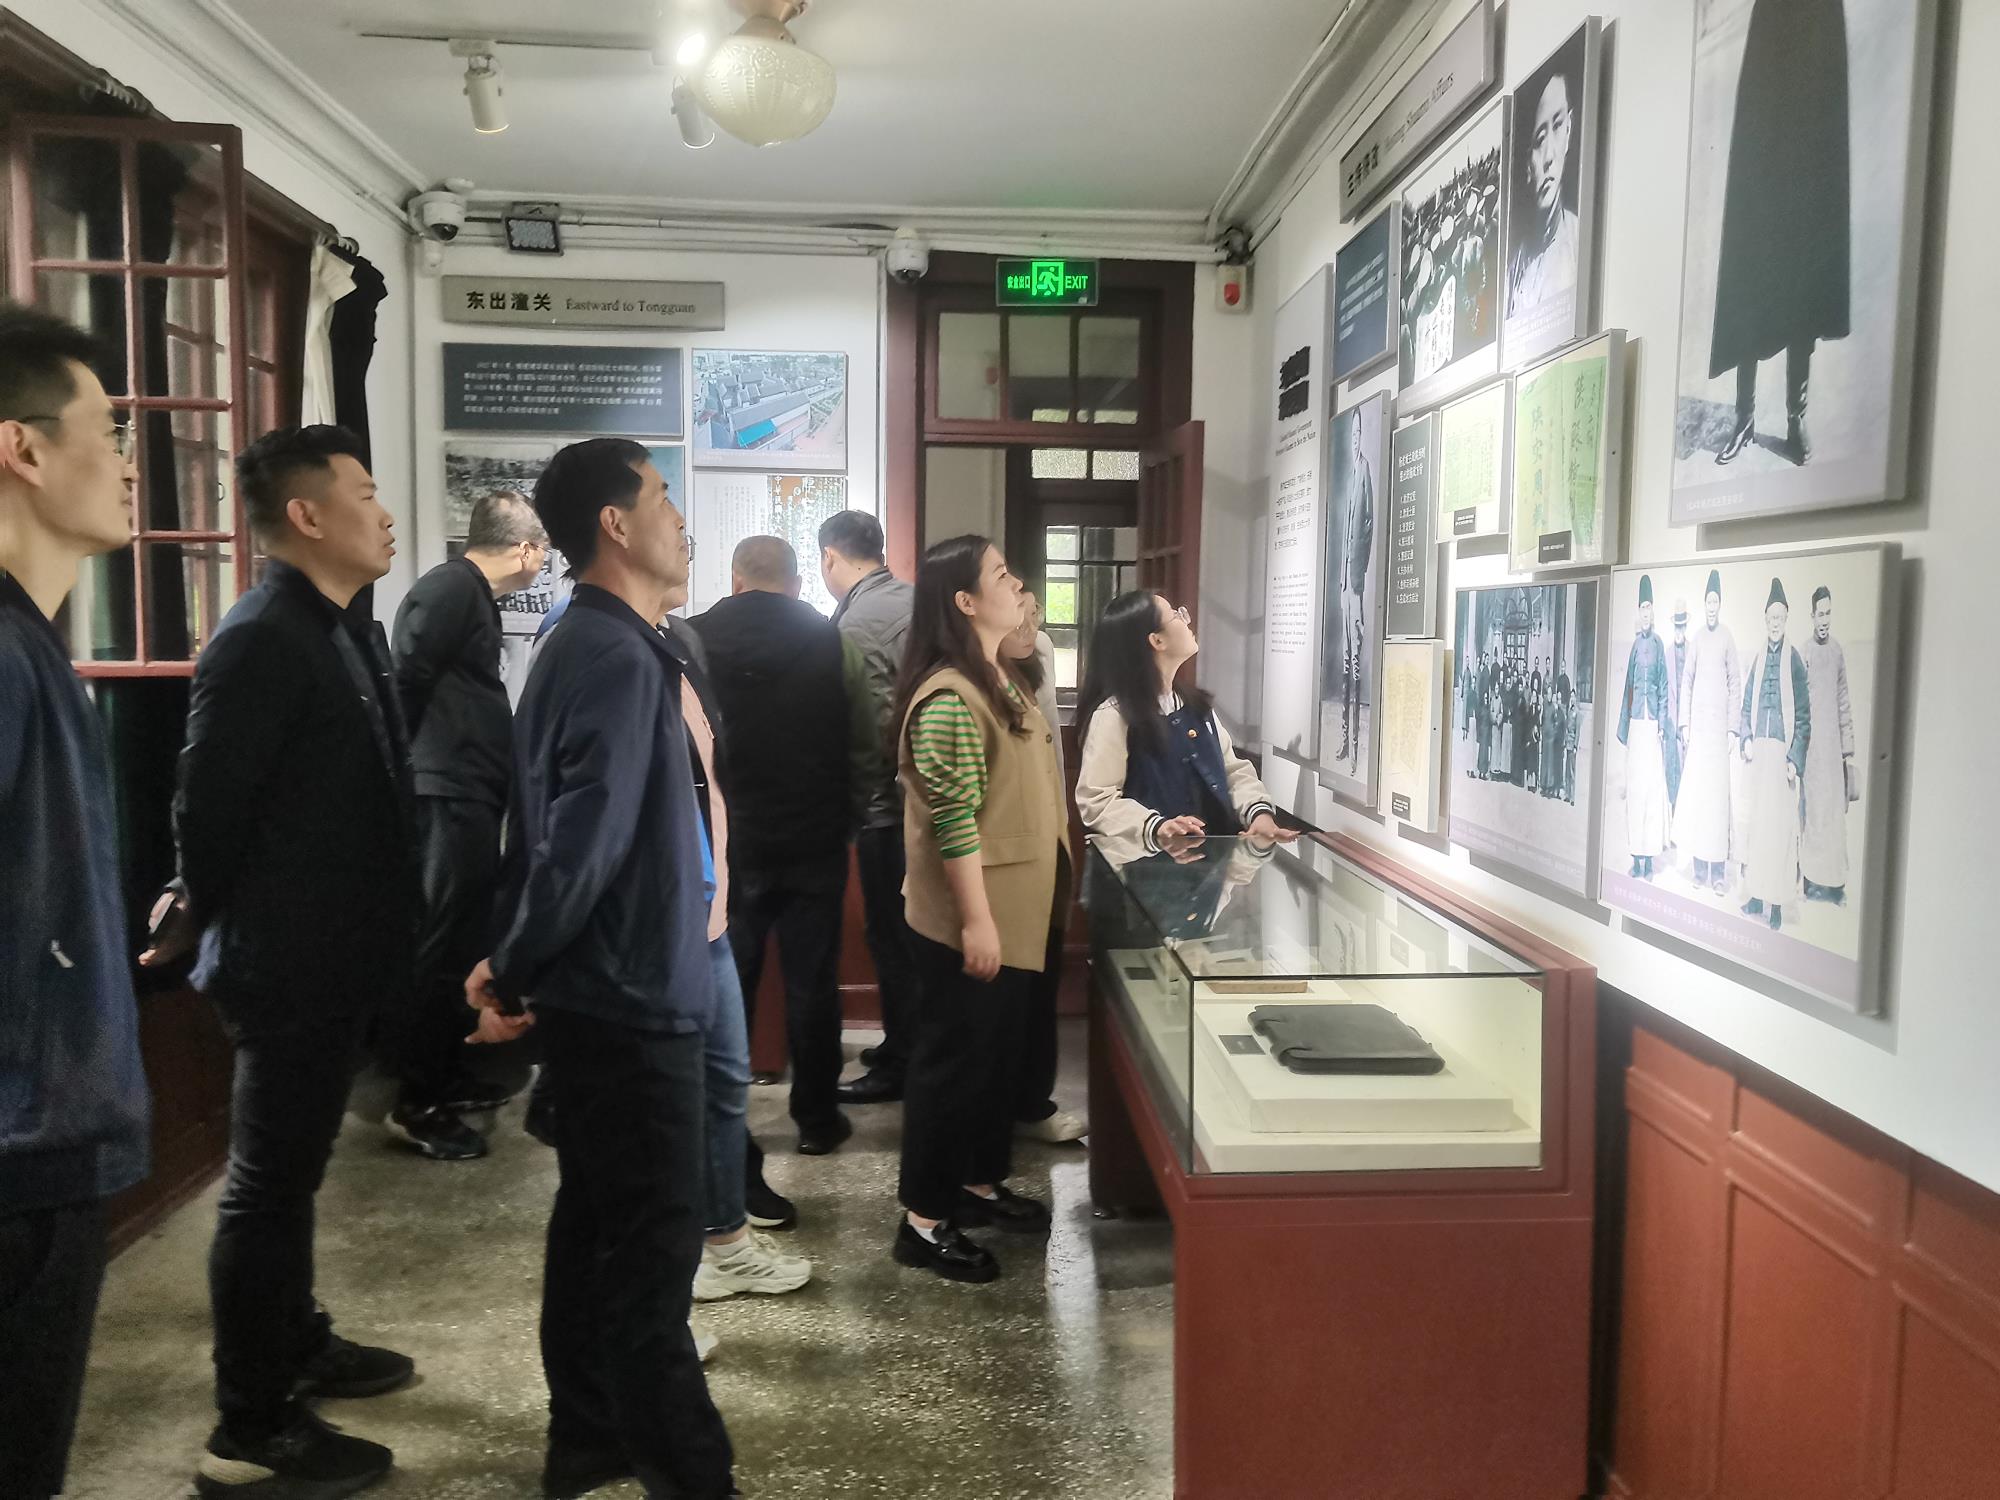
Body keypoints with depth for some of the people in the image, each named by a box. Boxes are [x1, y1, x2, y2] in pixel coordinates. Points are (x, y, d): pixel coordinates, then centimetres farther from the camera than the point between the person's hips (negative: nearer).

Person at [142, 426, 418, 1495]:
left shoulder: (344, 631, 10)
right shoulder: (262, 641, -21)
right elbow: (208, 809, -19)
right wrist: (202, 919, -3)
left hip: (333, 957, 9)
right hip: (289, 964, -9)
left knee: (289, 1174, 22)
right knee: (267, 1186, 2)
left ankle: (297, 1345, 40)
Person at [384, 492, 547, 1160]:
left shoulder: (474, 595, 18)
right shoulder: (451, 589, -13)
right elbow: (405, 679, -20)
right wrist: (412, 767, -14)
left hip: (470, 797, 10)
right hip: (448, 797, -10)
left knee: (466, 942, 16)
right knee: (442, 947, -5)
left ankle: (450, 1077, 27)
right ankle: (417, 1103, 3)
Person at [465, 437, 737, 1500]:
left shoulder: (593, 644, 12)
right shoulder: (618, 658, -20)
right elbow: (585, 843, -26)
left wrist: (518, 966, 14)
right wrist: (513, 974, -13)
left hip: (605, 987, 10)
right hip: (632, 996, -10)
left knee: (597, 1221, 18)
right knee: (653, 1246, -1)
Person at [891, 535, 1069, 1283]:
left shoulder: (999, 680, 12)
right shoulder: (949, 699, -21)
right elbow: (953, 822, -24)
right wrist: (976, 920, -23)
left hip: (1014, 911, 10)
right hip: (970, 918, -10)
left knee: (999, 1051, 18)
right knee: (954, 1056, 0)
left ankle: (978, 1183, 34)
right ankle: (923, 1221, 12)